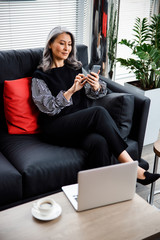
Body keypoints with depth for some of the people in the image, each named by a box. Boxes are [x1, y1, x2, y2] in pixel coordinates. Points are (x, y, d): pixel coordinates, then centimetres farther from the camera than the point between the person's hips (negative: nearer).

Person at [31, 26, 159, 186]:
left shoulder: (76, 68, 19)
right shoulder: (40, 76, 5)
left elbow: (93, 93, 9)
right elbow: (49, 108, -9)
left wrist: (96, 86, -16)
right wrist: (71, 91, -22)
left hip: (80, 122, 4)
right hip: (56, 127, -4)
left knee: (99, 142, -33)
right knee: (99, 112, -31)